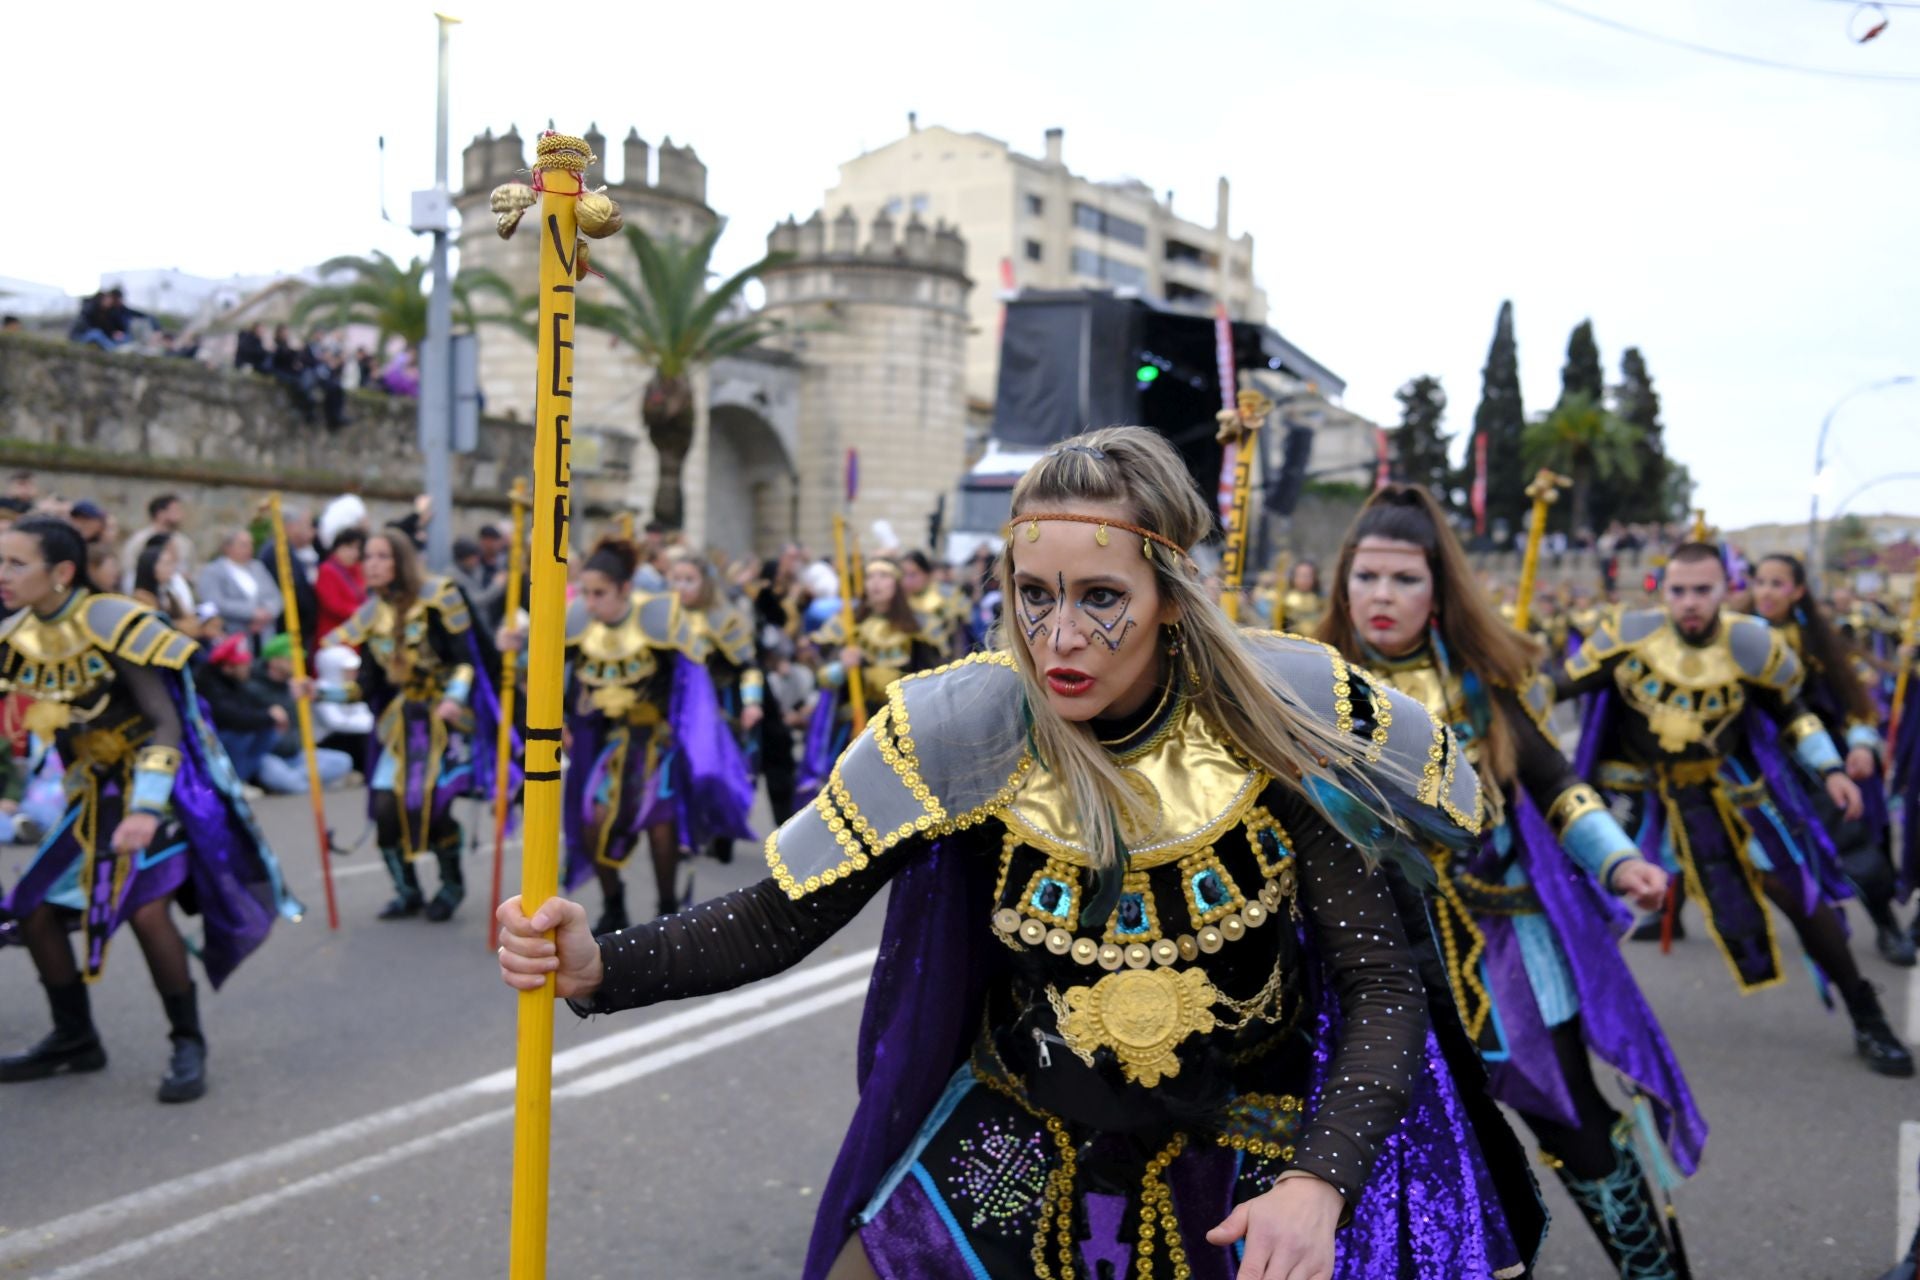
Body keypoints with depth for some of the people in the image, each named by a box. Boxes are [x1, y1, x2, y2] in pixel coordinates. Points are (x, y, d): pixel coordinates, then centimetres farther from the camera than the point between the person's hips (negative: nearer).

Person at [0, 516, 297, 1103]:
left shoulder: (110, 622, -22)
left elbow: (166, 723, -23)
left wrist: (147, 809, -32)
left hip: (158, 779, -7)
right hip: (94, 788, 7)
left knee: (146, 908, -20)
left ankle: (189, 1044, -2)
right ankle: (75, 1040, 23)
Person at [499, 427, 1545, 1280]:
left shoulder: (1281, 720, -21)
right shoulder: (964, 731, -20)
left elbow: (1383, 981, -16)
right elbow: (778, 918, -16)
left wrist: (1319, 1182, -30)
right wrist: (602, 966, -33)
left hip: (1247, 1145, 0)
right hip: (1021, 1136, 1)